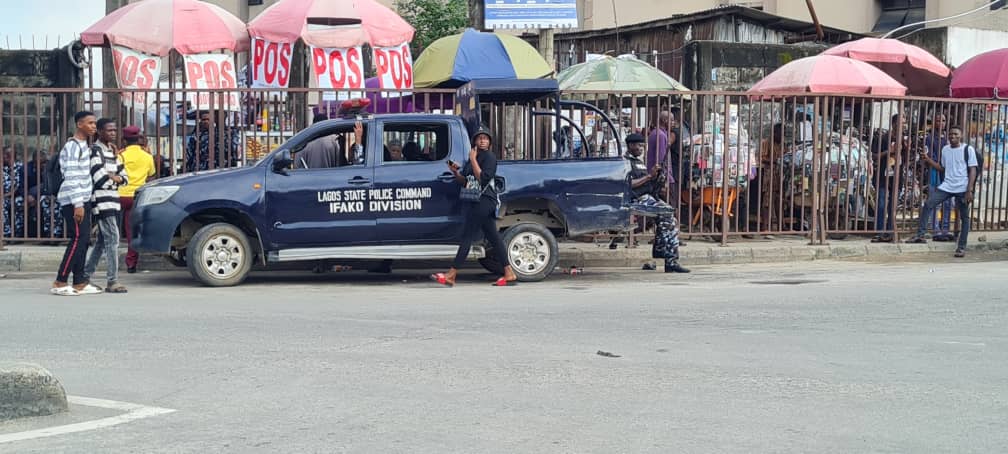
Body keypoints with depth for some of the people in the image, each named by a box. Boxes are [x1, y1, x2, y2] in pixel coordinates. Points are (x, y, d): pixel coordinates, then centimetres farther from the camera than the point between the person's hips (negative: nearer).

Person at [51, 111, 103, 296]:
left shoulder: (84, 145, 16)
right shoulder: (73, 146, -13)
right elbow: (71, 177, -19)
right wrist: (78, 204, -23)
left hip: (83, 200, 9)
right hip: (74, 201, -9)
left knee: (83, 240, 8)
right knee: (78, 240, -11)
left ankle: (80, 282, 11)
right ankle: (60, 282, -8)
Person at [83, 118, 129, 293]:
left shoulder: (111, 151, 18)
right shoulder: (96, 151, -9)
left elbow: (124, 178, 16)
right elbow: (100, 177, -19)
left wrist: (114, 178, -4)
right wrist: (114, 177, -2)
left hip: (112, 203, 9)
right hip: (103, 202, -9)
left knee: (103, 241, 14)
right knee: (113, 239, -13)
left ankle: (85, 276, 22)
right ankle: (112, 282, -13)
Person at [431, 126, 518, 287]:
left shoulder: (490, 156, -8)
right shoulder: (474, 157, 19)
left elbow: (482, 178, -19)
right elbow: (464, 181, 20)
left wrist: (473, 160, -16)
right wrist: (456, 172, 1)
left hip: (484, 200, -10)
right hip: (477, 202, 10)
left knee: (467, 236, -9)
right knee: (493, 237, 8)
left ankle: (451, 275, -9)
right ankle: (509, 274, 9)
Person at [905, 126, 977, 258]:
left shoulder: (968, 150, -5)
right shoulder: (945, 149, 10)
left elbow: (972, 170, -7)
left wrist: (969, 190, -14)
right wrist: (928, 160, 4)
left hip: (962, 188, -5)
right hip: (947, 186, 5)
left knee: (964, 217, 4)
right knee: (928, 204, -11)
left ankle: (961, 247, 11)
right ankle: (920, 235, -8)